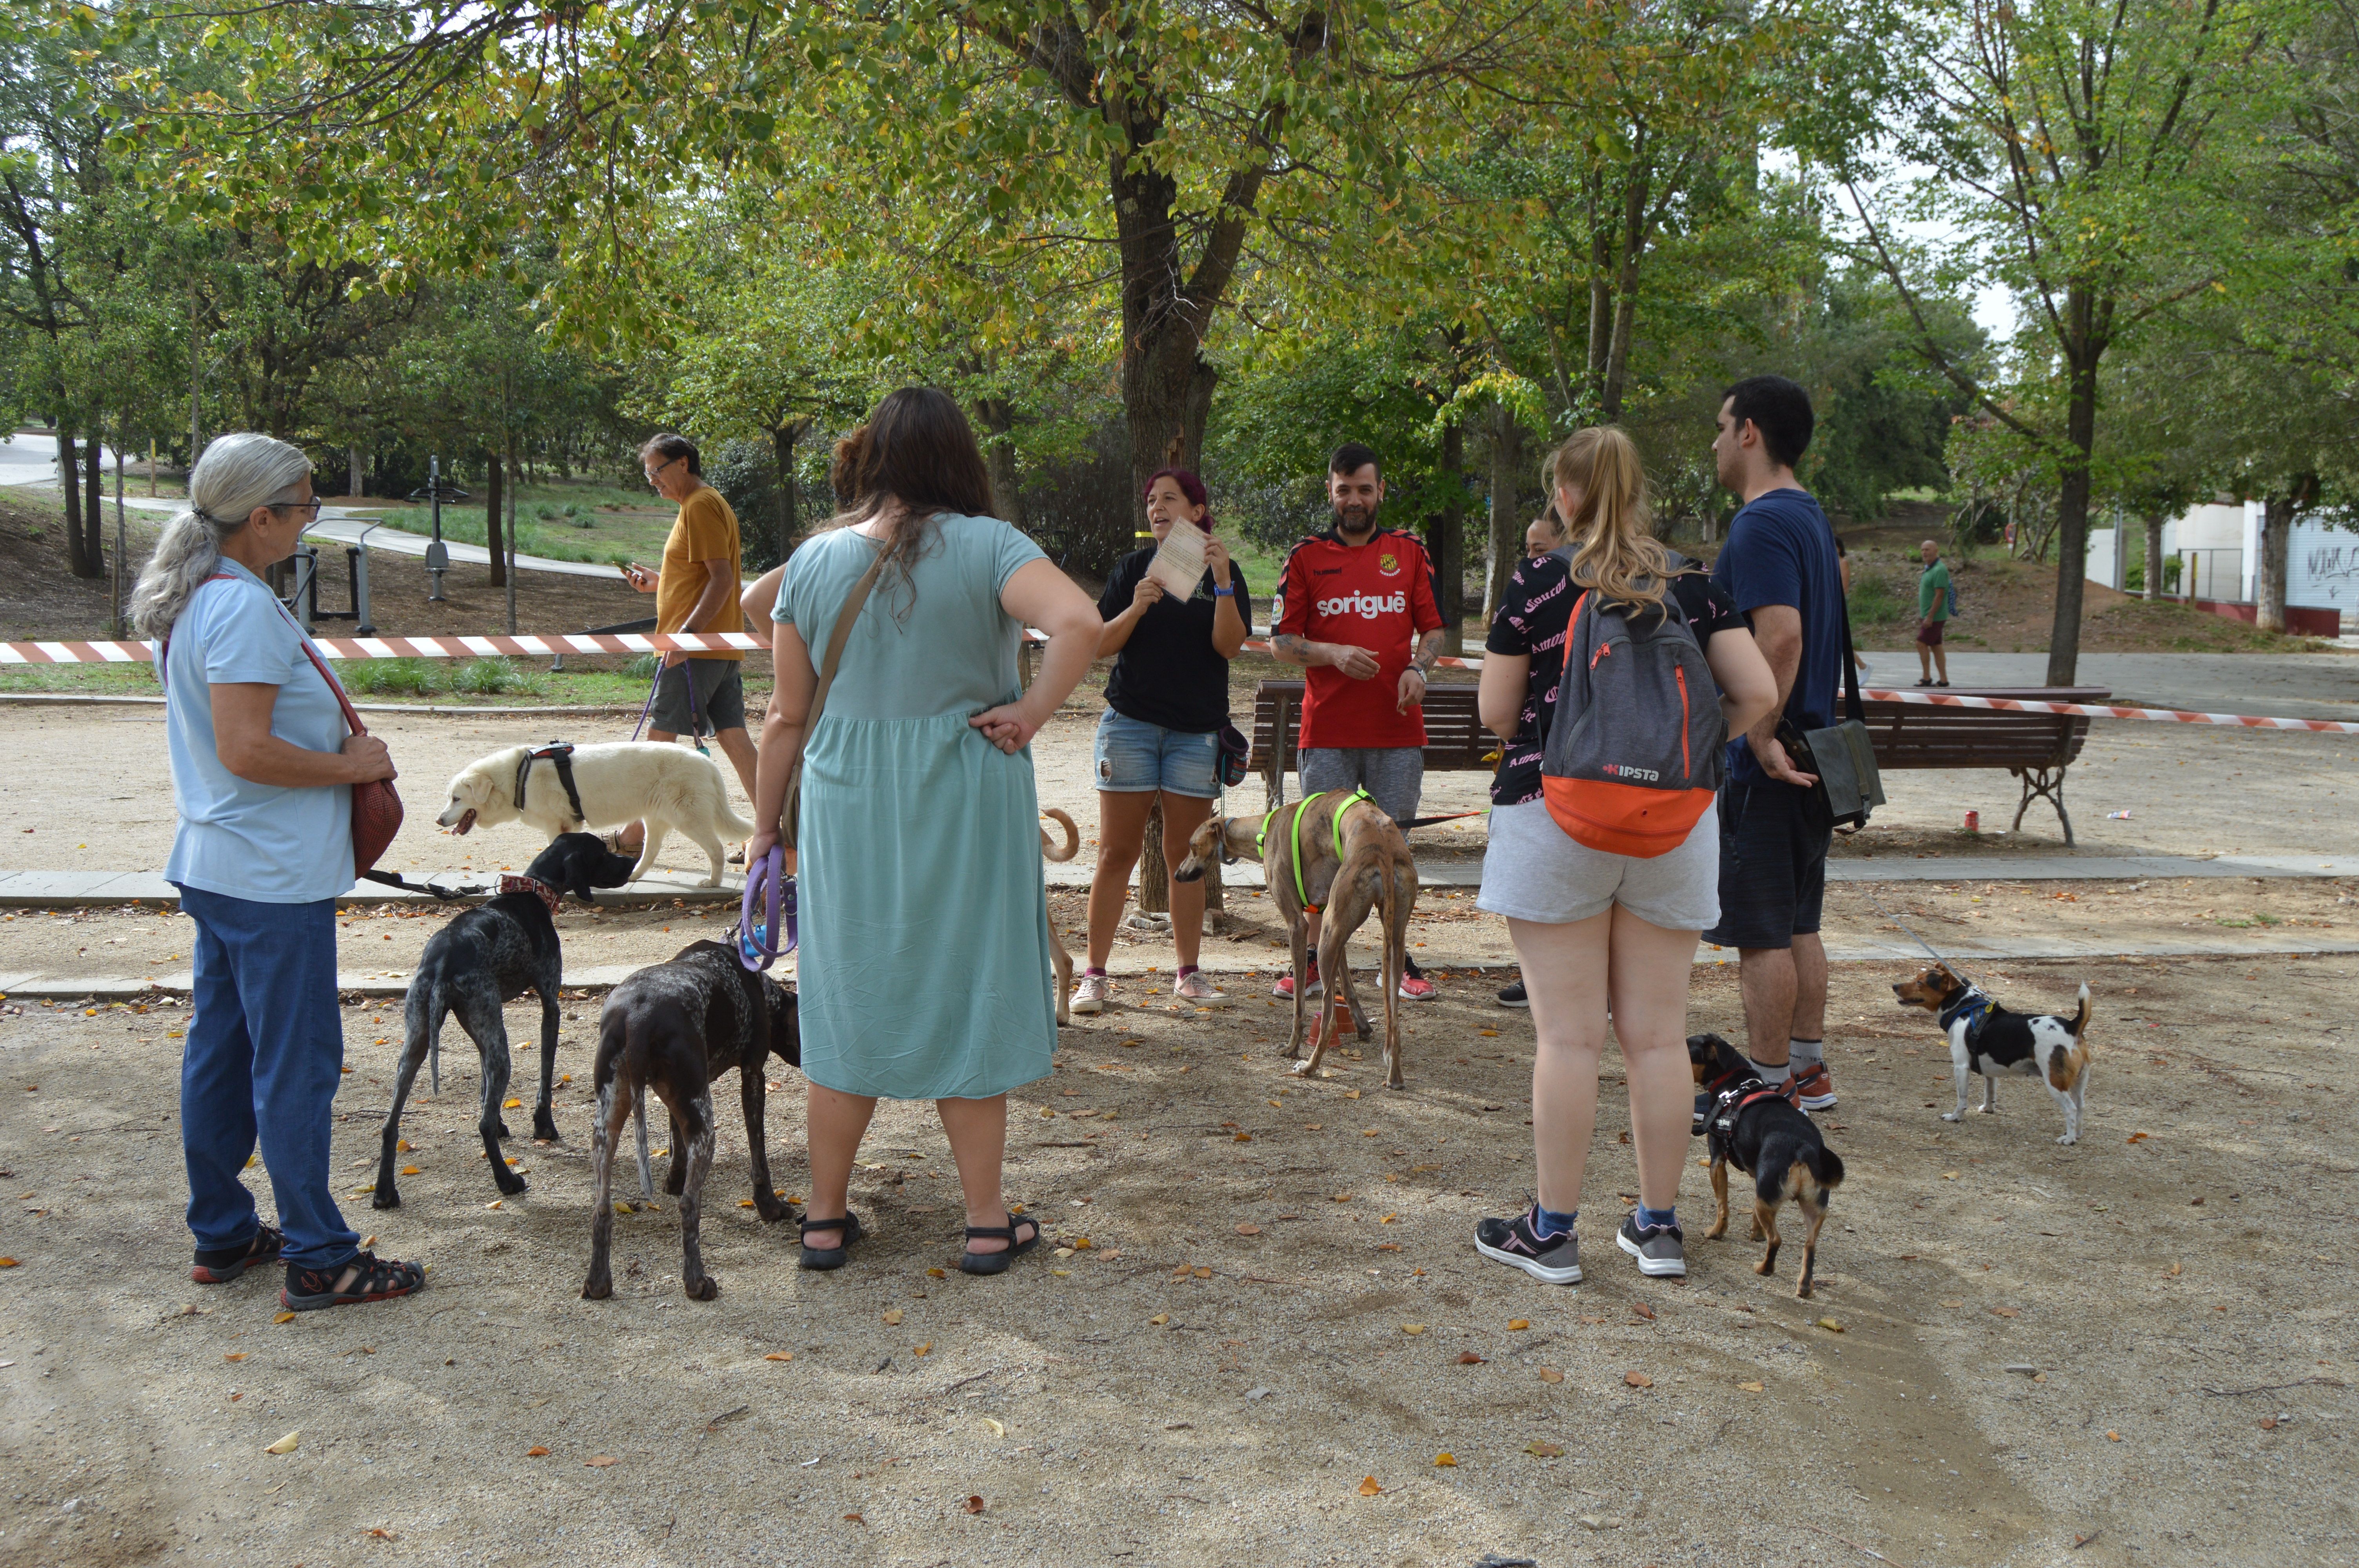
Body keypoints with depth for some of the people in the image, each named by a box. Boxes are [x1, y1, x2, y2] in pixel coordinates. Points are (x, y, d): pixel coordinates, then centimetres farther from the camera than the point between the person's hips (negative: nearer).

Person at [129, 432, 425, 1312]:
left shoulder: (189, 598, 11)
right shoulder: (243, 607, -20)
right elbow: (246, 750, -26)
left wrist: (338, 750, 13)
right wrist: (350, 766, -13)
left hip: (212, 865, 10)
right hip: (274, 875, -10)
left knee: (220, 1049, 16)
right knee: (296, 1064, -2)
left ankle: (222, 1235, 28)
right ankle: (317, 1259, 7)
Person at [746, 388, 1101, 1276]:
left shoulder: (813, 562, 2)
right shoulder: (986, 547, -8)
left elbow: (786, 717, 5)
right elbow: (1079, 621, -27)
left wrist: (764, 827, 15)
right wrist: (1031, 713, -14)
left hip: (849, 810, 3)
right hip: (962, 810, -2)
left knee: (850, 1002, 13)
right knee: (966, 997, 8)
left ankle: (826, 1218, 22)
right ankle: (987, 1223, 17)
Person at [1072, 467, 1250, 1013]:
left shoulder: (1224, 572, 6)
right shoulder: (1134, 566, 7)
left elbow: (1230, 645, -8)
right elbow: (1100, 645, 1)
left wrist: (1222, 580, -19)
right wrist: (1136, 609, -16)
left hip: (1196, 731, 0)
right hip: (1130, 722, 0)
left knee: (1186, 855, 6)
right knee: (1117, 852, -1)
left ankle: (1189, 973, 16)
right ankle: (1095, 974, 4)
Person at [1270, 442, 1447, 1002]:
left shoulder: (1409, 551, 10)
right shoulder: (1307, 556, 6)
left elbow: (1434, 629, 13)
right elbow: (1281, 642, 4)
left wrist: (1418, 668, -8)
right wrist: (1334, 654, -13)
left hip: (1397, 728, 1)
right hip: (1327, 730, -1)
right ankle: (1313, 959, 11)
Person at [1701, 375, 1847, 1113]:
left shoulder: (1761, 524, -17)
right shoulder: (1811, 515, 14)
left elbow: (1781, 636, -28)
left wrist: (1761, 739, -25)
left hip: (1763, 763, -10)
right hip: (1807, 755, 10)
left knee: (1761, 933, -2)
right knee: (1798, 926, 15)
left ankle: (1768, 1086, 4)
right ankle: (1808, 1070, 23)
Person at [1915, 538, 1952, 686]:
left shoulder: (1939, 570, -17)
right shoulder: (1928, 569, 14)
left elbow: (1939, 595, -21)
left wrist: (1930, 617, -23)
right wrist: (1923, 616, 21)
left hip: (1934, 617, -10)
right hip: (1928, 616, 10)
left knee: (1922, 644, -9)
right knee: (1936, 647, 9)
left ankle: (1927, 678, -3)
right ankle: (1944, 679, 11)